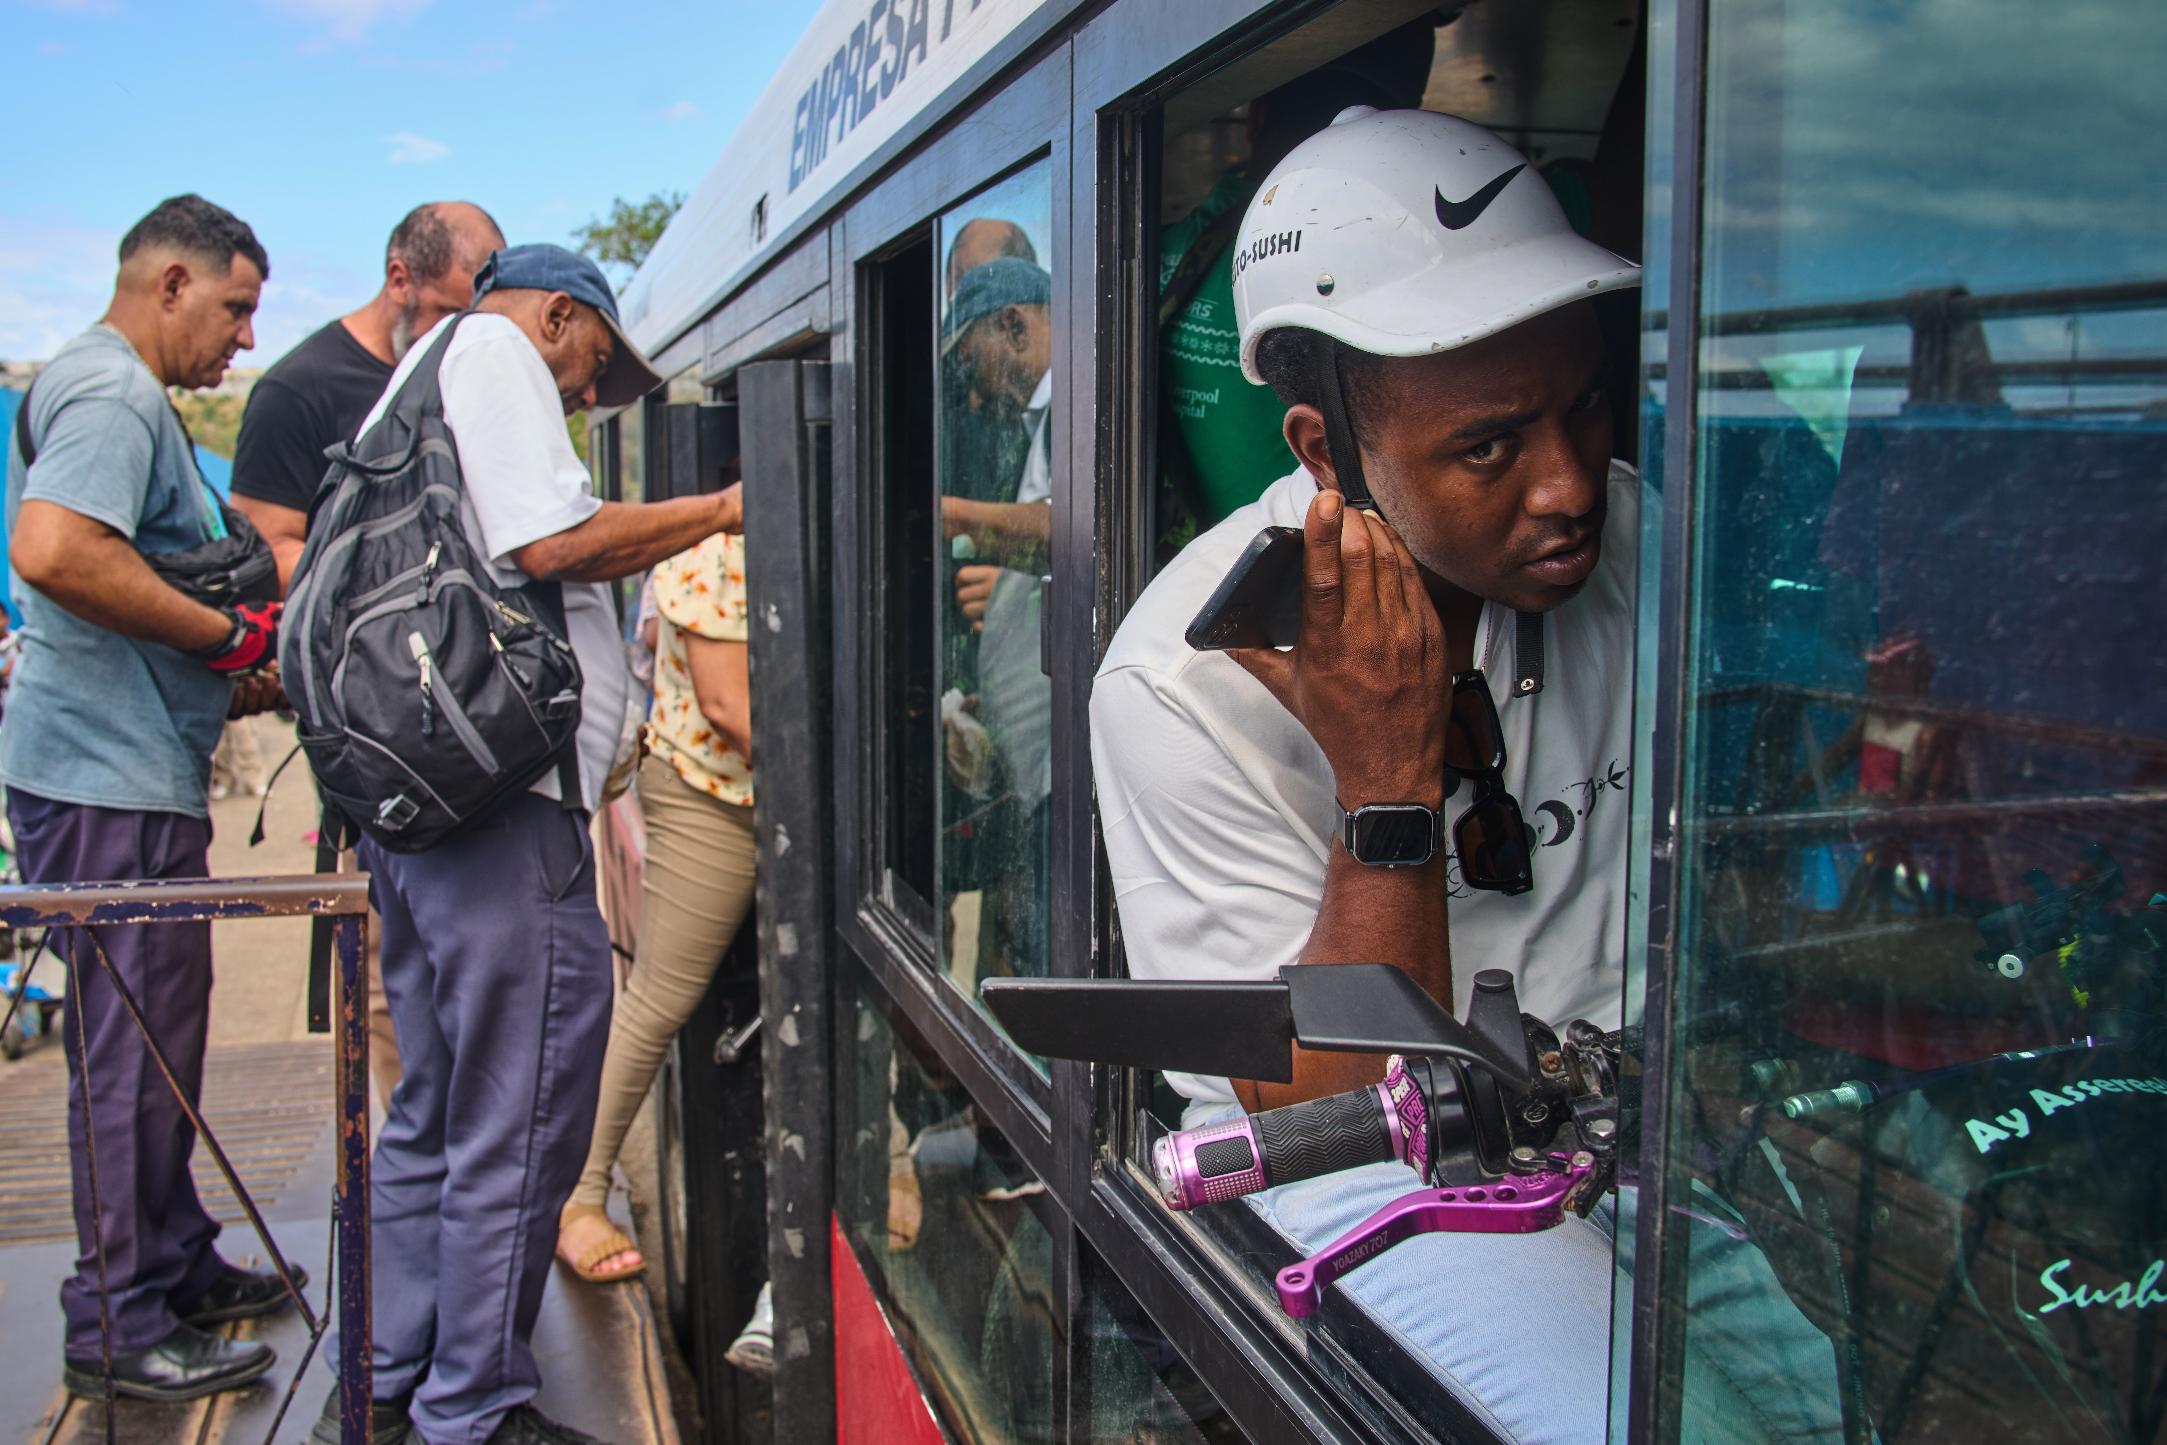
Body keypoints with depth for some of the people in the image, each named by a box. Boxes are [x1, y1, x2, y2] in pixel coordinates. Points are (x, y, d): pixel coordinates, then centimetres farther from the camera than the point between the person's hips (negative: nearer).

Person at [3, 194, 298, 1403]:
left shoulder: (128, 396, 22)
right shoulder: (110, 391, -13)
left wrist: (233, 671, 18)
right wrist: (227, 634, -20)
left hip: (139, 770, 11)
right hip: (107, 778, -11)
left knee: (157, 1036, 17)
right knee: (132, 1048, -4)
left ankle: (179, 1269, 30)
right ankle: (119, 1328, 7)